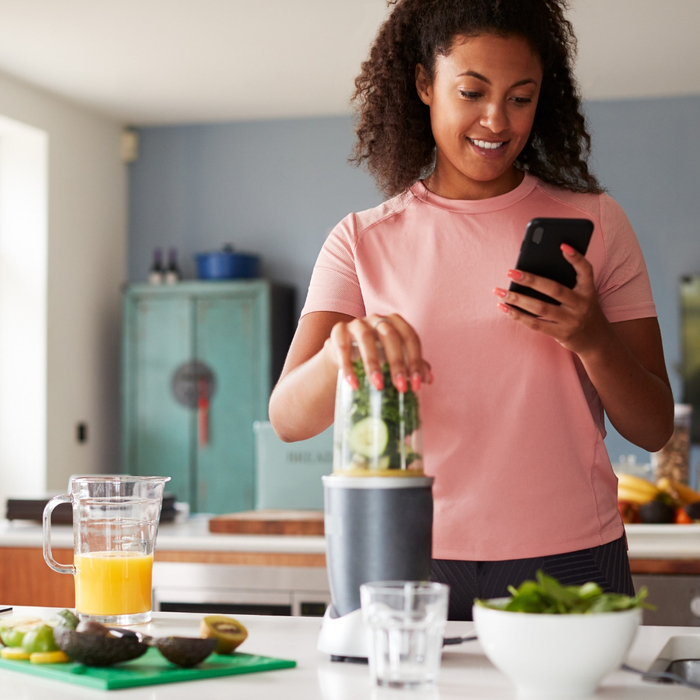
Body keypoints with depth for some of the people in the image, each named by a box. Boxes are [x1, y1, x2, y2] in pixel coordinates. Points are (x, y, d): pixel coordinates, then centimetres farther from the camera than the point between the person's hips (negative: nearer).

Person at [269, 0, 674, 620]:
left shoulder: (593, 223, 6)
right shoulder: (362, 241, 6)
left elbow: (655, 429, 5)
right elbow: (288, 418, -5)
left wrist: (591, 338, -15)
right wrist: (342, 351, -27)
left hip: (568, 563, 0)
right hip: (411, 564, 0)